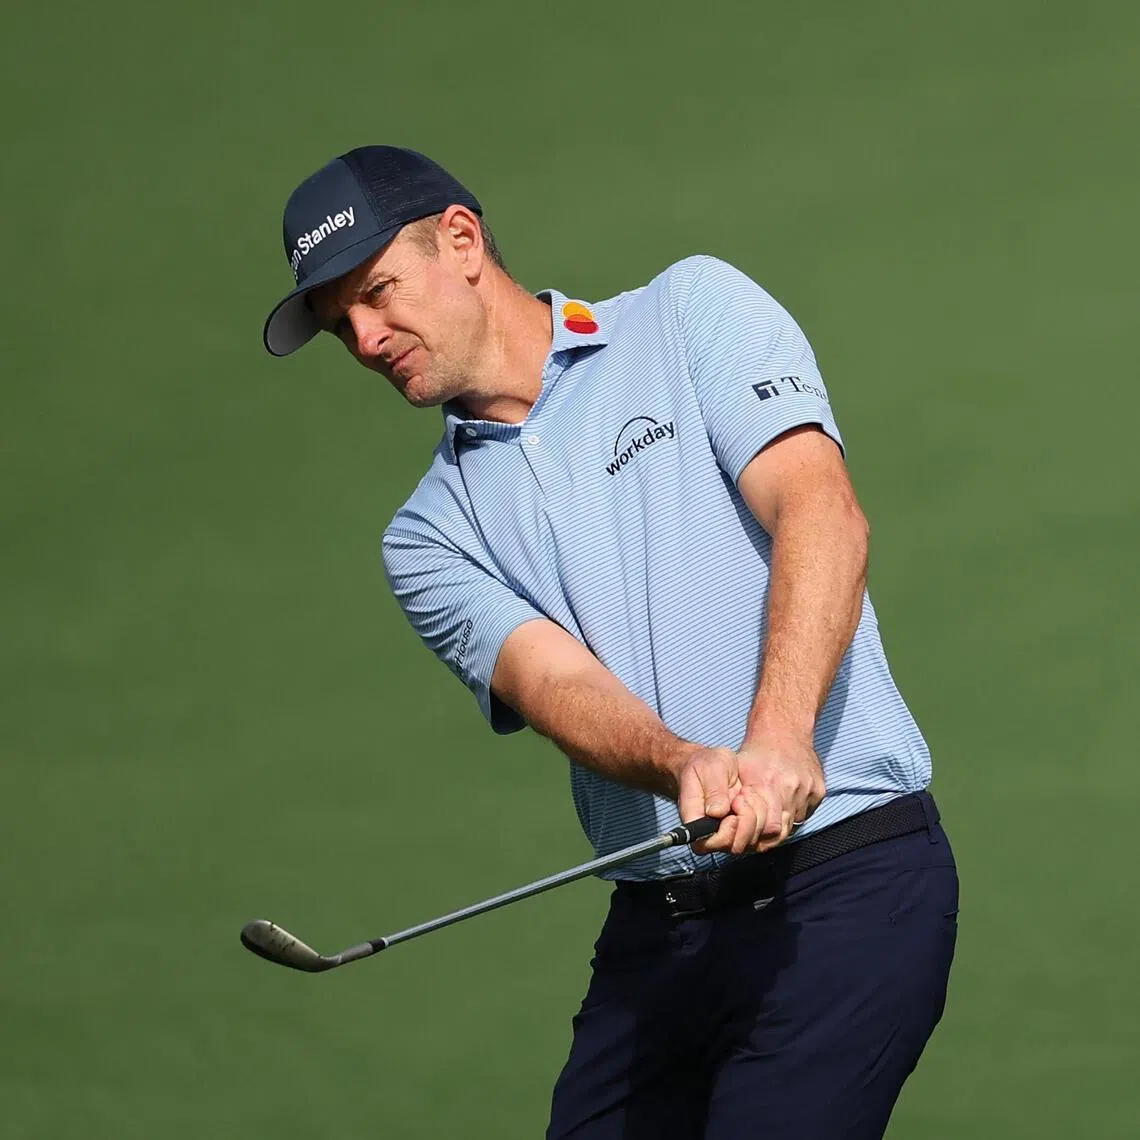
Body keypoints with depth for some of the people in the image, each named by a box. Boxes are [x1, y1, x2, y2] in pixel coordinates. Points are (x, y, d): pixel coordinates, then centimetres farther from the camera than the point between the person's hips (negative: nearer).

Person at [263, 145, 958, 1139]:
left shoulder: (692, 312, 4)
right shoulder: (433, 535, 14)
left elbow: (821, 512, -10)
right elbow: (554, 682, -4)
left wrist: (779, 739, -27)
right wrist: (686, 767, -27)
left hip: (846, 879, -5)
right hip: (654, 933, 5)